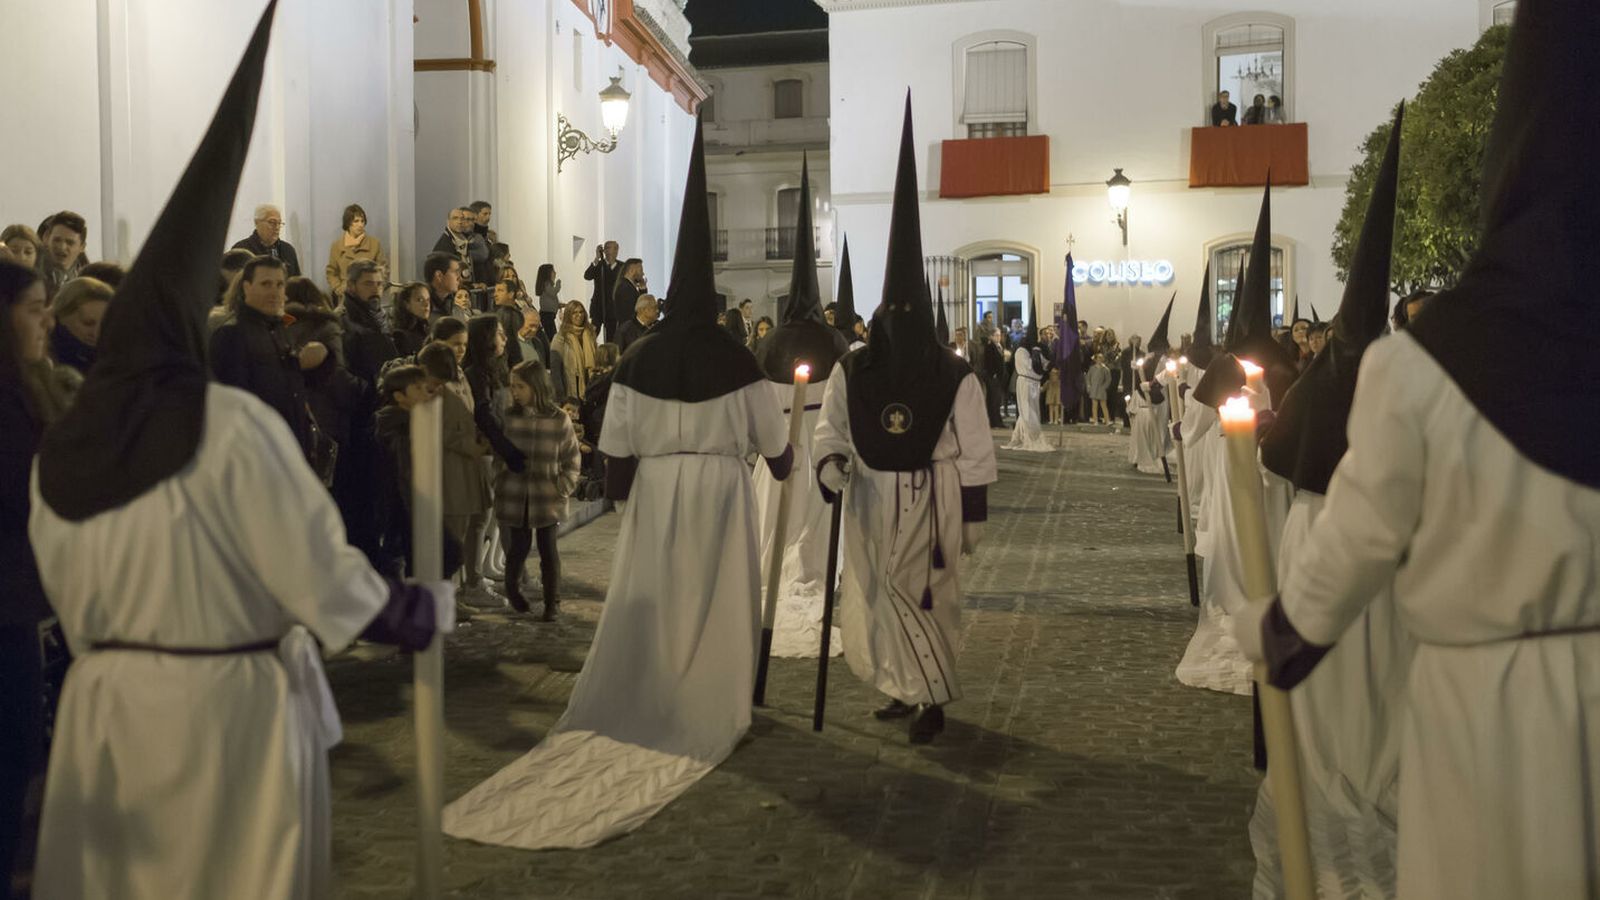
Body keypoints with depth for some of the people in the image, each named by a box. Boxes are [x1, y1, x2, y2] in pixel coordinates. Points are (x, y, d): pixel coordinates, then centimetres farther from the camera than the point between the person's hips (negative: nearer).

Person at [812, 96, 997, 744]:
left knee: (916, 596, -6)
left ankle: (931, 698, 9)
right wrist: (830, 462, -15)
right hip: (871, 503, 4)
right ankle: (910, 688, 27)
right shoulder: (851, 373, -1)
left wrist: (974, 516, -4)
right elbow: (829, 429, 7)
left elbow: (975, 455, -4)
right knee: (875, 600, 10)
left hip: (929, 502, -4)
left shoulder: (955, 378, -7)